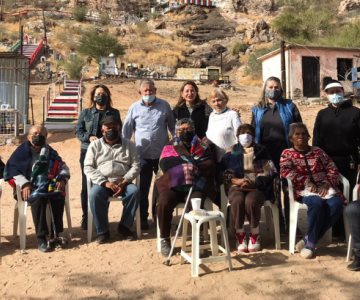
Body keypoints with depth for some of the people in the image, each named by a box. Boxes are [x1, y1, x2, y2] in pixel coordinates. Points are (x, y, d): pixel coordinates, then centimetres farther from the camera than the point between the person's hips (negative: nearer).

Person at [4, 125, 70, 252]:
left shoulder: (50, 152, 15)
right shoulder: (22, 151, 5)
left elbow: (63, 167, 18)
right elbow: (10, 170, -3)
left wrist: (62, 179, -4)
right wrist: (24, 183, -18)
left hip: (47, 186, 3)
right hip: (29, 188, -3)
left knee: (59, 196, -29)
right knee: (38, 198, -35)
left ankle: (55, 235, -24)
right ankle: (41, 238, -32)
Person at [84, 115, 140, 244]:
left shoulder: (128, 145, 12)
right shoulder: (95, 145, 9)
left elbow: (135, 166, 4)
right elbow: (88, 168, 0)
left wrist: (124, 181, -13)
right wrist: (105, 182, -14)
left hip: (123, 183, 1)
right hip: (102, 183, 0)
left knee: (134, 191, -31)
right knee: (94, 194, -33)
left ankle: (124, 226, -13)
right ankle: (102, 231, -17)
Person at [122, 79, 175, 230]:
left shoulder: (164, 105, 3)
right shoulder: (134, 108, 2)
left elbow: (172, 126, 9)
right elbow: (127, 130, 6)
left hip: (163, 153, 1)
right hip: (143, 155, 0)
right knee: (143, 188, 7)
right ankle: (143, 218, 20)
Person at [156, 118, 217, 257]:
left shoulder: (203, 147, 16)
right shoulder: (169, 148, 16)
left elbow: (209, 167, -1)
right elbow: (166, 166, -4)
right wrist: (194, 163, -7)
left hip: (196, 185, -1)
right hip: (172, 185, 1)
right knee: (164, 203, -28)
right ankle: (165, 239, -8)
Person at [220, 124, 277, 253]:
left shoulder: (261, 151, 16)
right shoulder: (231, 152, 16)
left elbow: (269, 172, 4)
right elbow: (224, 171, 4)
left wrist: (254, 182, -13)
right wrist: (236, 180, -14)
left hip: (257, 186, -1)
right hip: (236, 185, 1)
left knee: (251, 201, -33)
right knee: (237, 201, -33)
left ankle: (255, 233, -11)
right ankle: (240, 234, -15)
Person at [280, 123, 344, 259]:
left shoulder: (318, 151, 21)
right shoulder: (287, 154, 13)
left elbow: (332, 169, 13)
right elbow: (286, 172, -6)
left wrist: (327, 184, -7)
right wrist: (307, 183, -16)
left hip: (323, 188, 3)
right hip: (303, 190, -3)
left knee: (336, 204, -29)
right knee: (317, 203, -36)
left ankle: (309, 241, -19)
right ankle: (311, 241, -18)